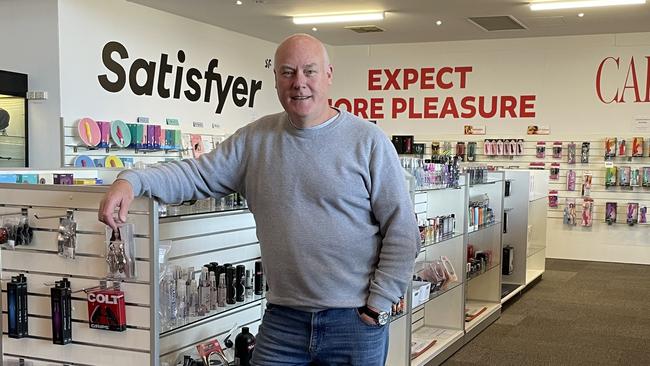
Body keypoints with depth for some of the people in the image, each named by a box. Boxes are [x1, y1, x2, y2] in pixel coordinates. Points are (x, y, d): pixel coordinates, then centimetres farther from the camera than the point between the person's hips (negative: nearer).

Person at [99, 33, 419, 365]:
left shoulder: (368, 141, -5)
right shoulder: (255, 138, 6)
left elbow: (401, 231, -5)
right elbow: (197, 175, 4)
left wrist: (378, 304, -8)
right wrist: (131, 181, -12)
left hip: (355, 321, -2)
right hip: (282, 318, 3)